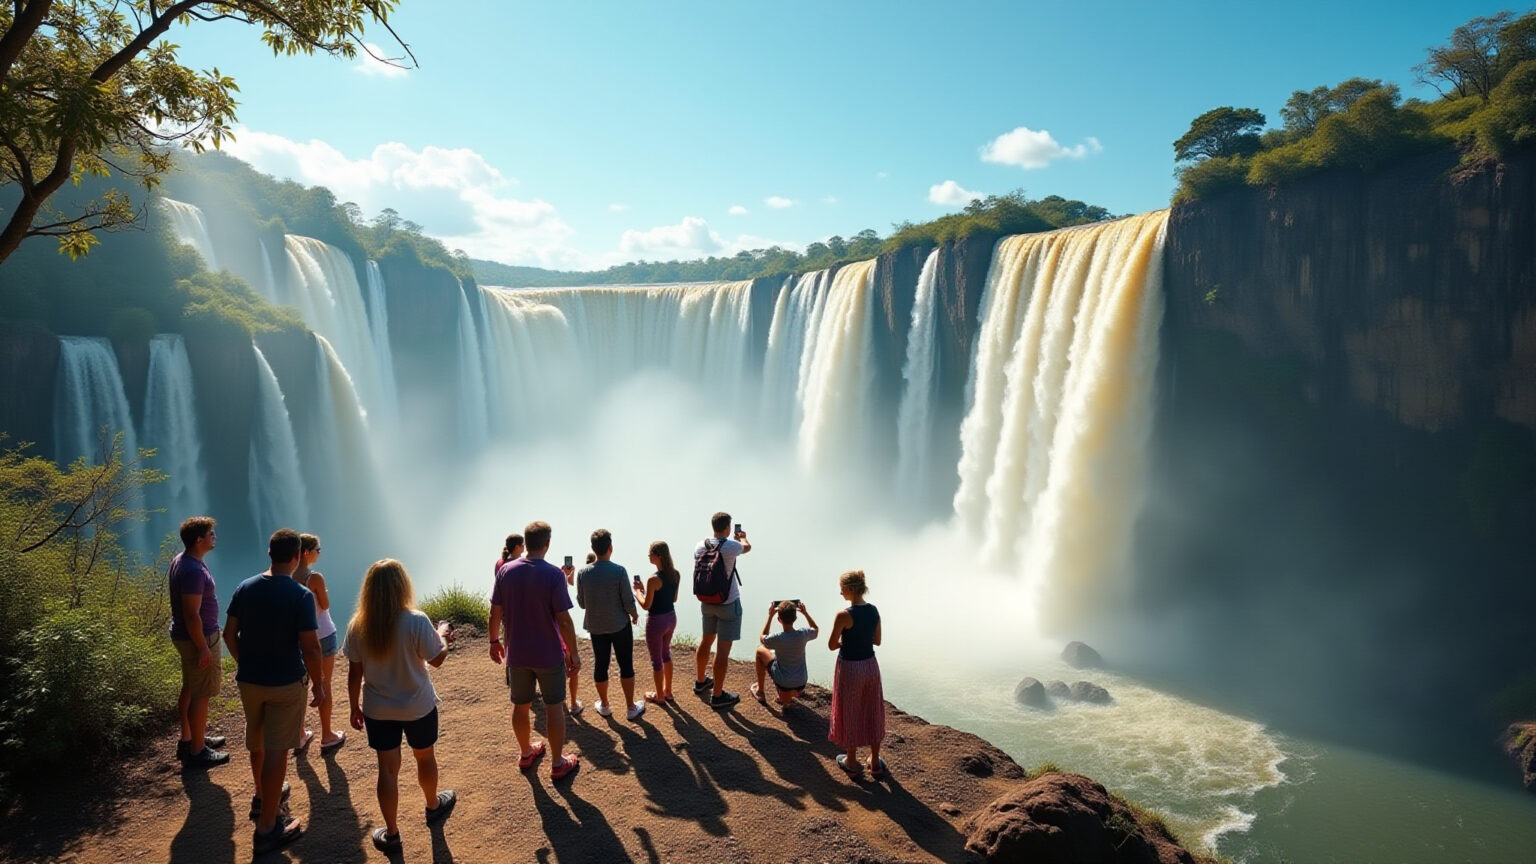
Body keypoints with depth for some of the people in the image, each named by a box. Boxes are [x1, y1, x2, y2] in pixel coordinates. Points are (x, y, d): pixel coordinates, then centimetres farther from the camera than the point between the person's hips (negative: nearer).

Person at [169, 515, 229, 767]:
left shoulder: (181, 560, 6)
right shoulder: (193, 571, -27)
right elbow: (192, 614, -27)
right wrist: (203, 648, -22)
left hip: (185, 636, 11)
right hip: (199, 638, -11)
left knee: (190, 689, 21)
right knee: (201, 695, 0)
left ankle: (187, 739, 35)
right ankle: (197, 752, 10)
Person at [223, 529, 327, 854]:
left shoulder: (245, 588, -4)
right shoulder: (301, 595, -20)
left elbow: (229, 634, 4)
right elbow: (310, 648, -20)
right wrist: (319, 685, -7)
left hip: (248, 679, 6)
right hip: (285, 683, -6)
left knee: (257, 742, 25)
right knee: (276, 751, 3)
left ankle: (264, 797, 47)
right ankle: (267, 828, 10)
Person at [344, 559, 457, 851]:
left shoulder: (357, 626, -12)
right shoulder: (416, 621, -22)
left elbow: (354, 673, -5)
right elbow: (437, 659, -12)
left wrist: (355, 707, 8)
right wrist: (443, 636, 7)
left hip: (377, 710, 2)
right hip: (418, 707, -2)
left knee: (387, 768, 13)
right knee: (425, 757, 22)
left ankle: (391, 832, 23)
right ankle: (434, 806, 45)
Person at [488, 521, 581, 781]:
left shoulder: (505, 571, -7)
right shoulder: (554, 575, -18)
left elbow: (495, 613, -2)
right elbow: (563, 620, -17)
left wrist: (494, 641, 13)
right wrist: (573, 652, -7)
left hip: (516, 653, 4)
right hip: (549, 654, -4)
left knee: (520, 706, 19)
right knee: (554, 707, 10)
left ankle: (525, 753, 38)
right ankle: (558, 763, 19)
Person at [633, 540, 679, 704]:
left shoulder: (653, 579, -24)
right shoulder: (676, 574, -3)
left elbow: (646, 605, -18)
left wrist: (637, 591, -1)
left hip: (656, 621, -7)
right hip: (671, 617, 7)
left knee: (656, 659, 12)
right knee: (666, 653, 26)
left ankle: (659, 695, 27)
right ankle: (667, 691, 36)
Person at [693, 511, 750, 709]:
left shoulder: (700, 546, -4)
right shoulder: (731, 546, -19)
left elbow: (697, 574, 8)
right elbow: (747, 547, 4)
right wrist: (743, 537, 27)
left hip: (706, 602, 7)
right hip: (728, 604, -7)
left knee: (706, 640, 24)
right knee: (723, 649, 1)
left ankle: (701, 681, 42)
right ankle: (717, 695, 9)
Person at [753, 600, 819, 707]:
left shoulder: (778, 638, -25)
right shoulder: (803, 634, -17)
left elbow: (763, 638, 1)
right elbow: (816, 630, 10)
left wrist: (770, 616, 0)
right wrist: (805, 613, 8)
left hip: (783, 683, -3)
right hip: (801, 683, 4)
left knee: (760, 650, 16)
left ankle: (760, 691, 28)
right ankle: (788, 696, 32)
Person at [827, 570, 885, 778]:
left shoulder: (844, 616, -21)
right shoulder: (874, 611, -4)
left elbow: (832, 645, -12)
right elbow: (877, 640, 7)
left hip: (849, 667, -5)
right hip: (870, 665, 5)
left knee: (850, 713, 14)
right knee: (872, 713, 18)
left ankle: (852, 761, 30)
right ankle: (875, 762, 30)